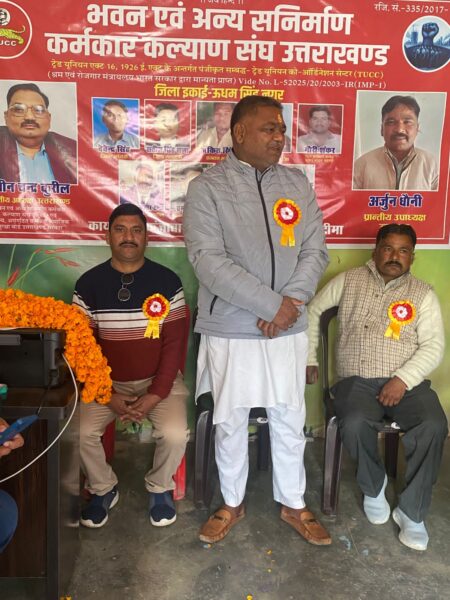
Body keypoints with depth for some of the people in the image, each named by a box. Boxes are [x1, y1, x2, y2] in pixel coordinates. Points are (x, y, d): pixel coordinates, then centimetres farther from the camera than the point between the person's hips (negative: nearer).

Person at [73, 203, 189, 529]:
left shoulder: (167, 281, -7)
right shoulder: (89, 284, -4)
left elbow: (174, 344, -8)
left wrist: (156, 395, -16)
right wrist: (107, 396, -12)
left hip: (158, 379, -1)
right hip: (106, 381, 2)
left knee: (175, 434, -24)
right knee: (81, 432, -20)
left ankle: (160, 488, 10)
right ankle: (103, 489, 12)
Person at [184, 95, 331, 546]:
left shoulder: (297, 183, 6)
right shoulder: (207, 187, -8)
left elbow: (315, 250, 3)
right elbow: (208, 260, -18)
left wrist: (292, 301, -14)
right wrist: (270, 305, -20)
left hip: (289, 330, 4)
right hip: (230, 330, -3)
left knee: (289, 420, 14)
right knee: (230, 421, 11)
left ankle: (293, 504, 35)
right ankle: (232, 503, 34)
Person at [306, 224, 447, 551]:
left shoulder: (423, 293, 8)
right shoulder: (348, 281, 9)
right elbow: (313, 309, 15)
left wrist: (403, 380, -15)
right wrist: (309, 358, 8)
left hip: (407, 382, 1)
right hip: (357, 380, 0)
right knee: (355, 424, -32)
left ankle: (411, 511, -8)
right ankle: (374, 485, 1)